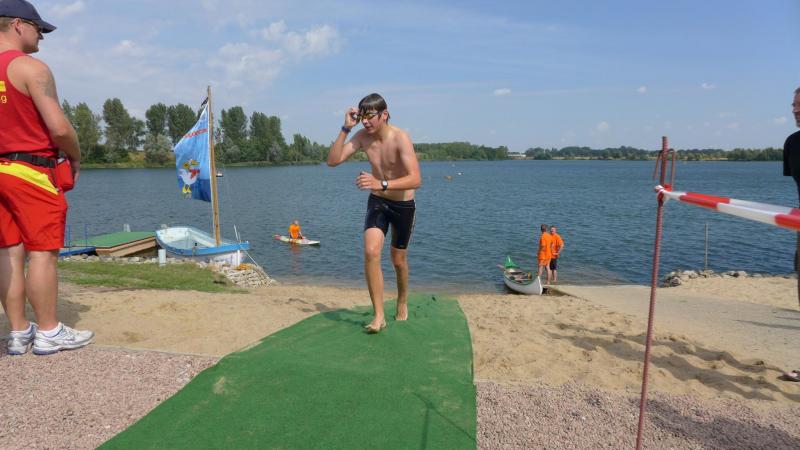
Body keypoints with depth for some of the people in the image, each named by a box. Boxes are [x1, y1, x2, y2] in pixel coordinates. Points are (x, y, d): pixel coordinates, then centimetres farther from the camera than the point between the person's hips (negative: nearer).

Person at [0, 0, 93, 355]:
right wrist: (76, 157, 1)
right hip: (31, 170, -8)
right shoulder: (31, 68, -9)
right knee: (43, 252, -3)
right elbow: (59, 127, -15)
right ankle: (49, 333, 3)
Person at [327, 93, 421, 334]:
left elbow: (416, 179, -35)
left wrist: (381, 184, -49)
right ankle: (379, 316, -11)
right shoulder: (362, 136, -9)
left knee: (398, 260, 11)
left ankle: (402, 302, 40)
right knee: (371, 252, -19)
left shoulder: (400, 138, -24)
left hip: (404, 204, -3)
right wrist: (346, 128, -22)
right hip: (377, 202, 3)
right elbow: (333, 161, -14)